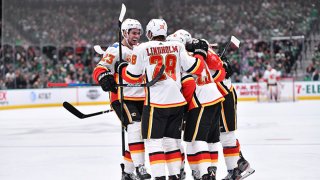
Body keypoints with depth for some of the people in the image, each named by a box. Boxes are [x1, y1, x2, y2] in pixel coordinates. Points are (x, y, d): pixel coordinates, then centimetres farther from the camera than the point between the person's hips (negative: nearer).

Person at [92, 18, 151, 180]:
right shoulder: (116, 50, -8)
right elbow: (99, 70, -15)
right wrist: (104, 77, -36)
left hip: (140, 98, 8)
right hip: (122, 98, -8)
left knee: (136, 134, 9)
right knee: (135, 127, -24)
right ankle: (139, 167, -24)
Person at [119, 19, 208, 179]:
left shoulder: (142, 49, -3)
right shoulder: (177, 47, 4)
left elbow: (132, 76, 3)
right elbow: (195, 68, 4)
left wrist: (121, 68, 23)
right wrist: (200, 52, 21)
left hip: (155, 102, -4)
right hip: (177, 101, 4)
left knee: (153, 140, 1)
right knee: (172, 140, 14)